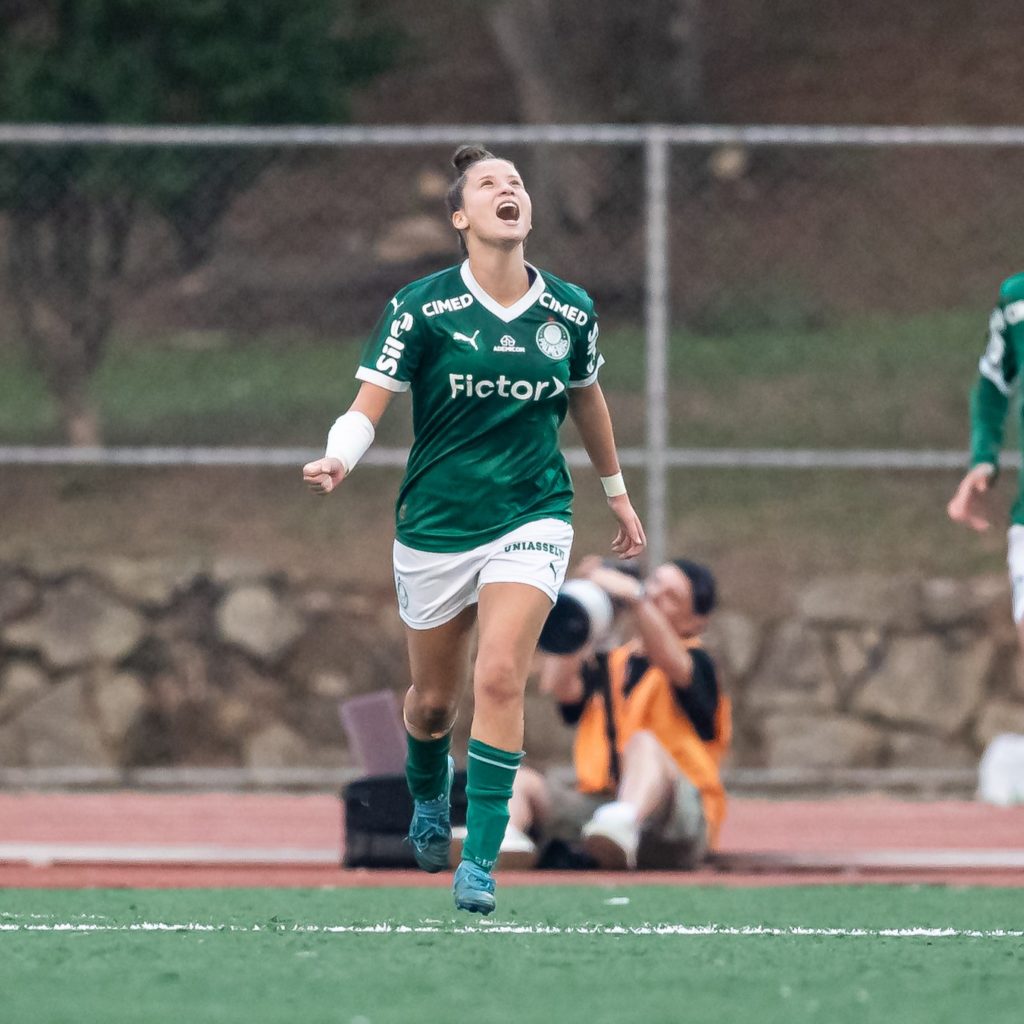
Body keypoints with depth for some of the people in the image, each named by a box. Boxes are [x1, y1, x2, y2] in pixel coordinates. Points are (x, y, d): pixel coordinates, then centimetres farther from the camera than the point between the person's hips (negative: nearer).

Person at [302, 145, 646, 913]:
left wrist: (617, 493, 29)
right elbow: (369, 406, -13)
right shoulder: (422, 308, -9)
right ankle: (429, 795, 47)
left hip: (532, 518, 0)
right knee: (434, 701, 11)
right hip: (435, 524, 0)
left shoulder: (570, 311, -1)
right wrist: (338, 459, -35)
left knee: (500, 678, -19)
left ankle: (480, 863, -15)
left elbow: (586, 399, 18)